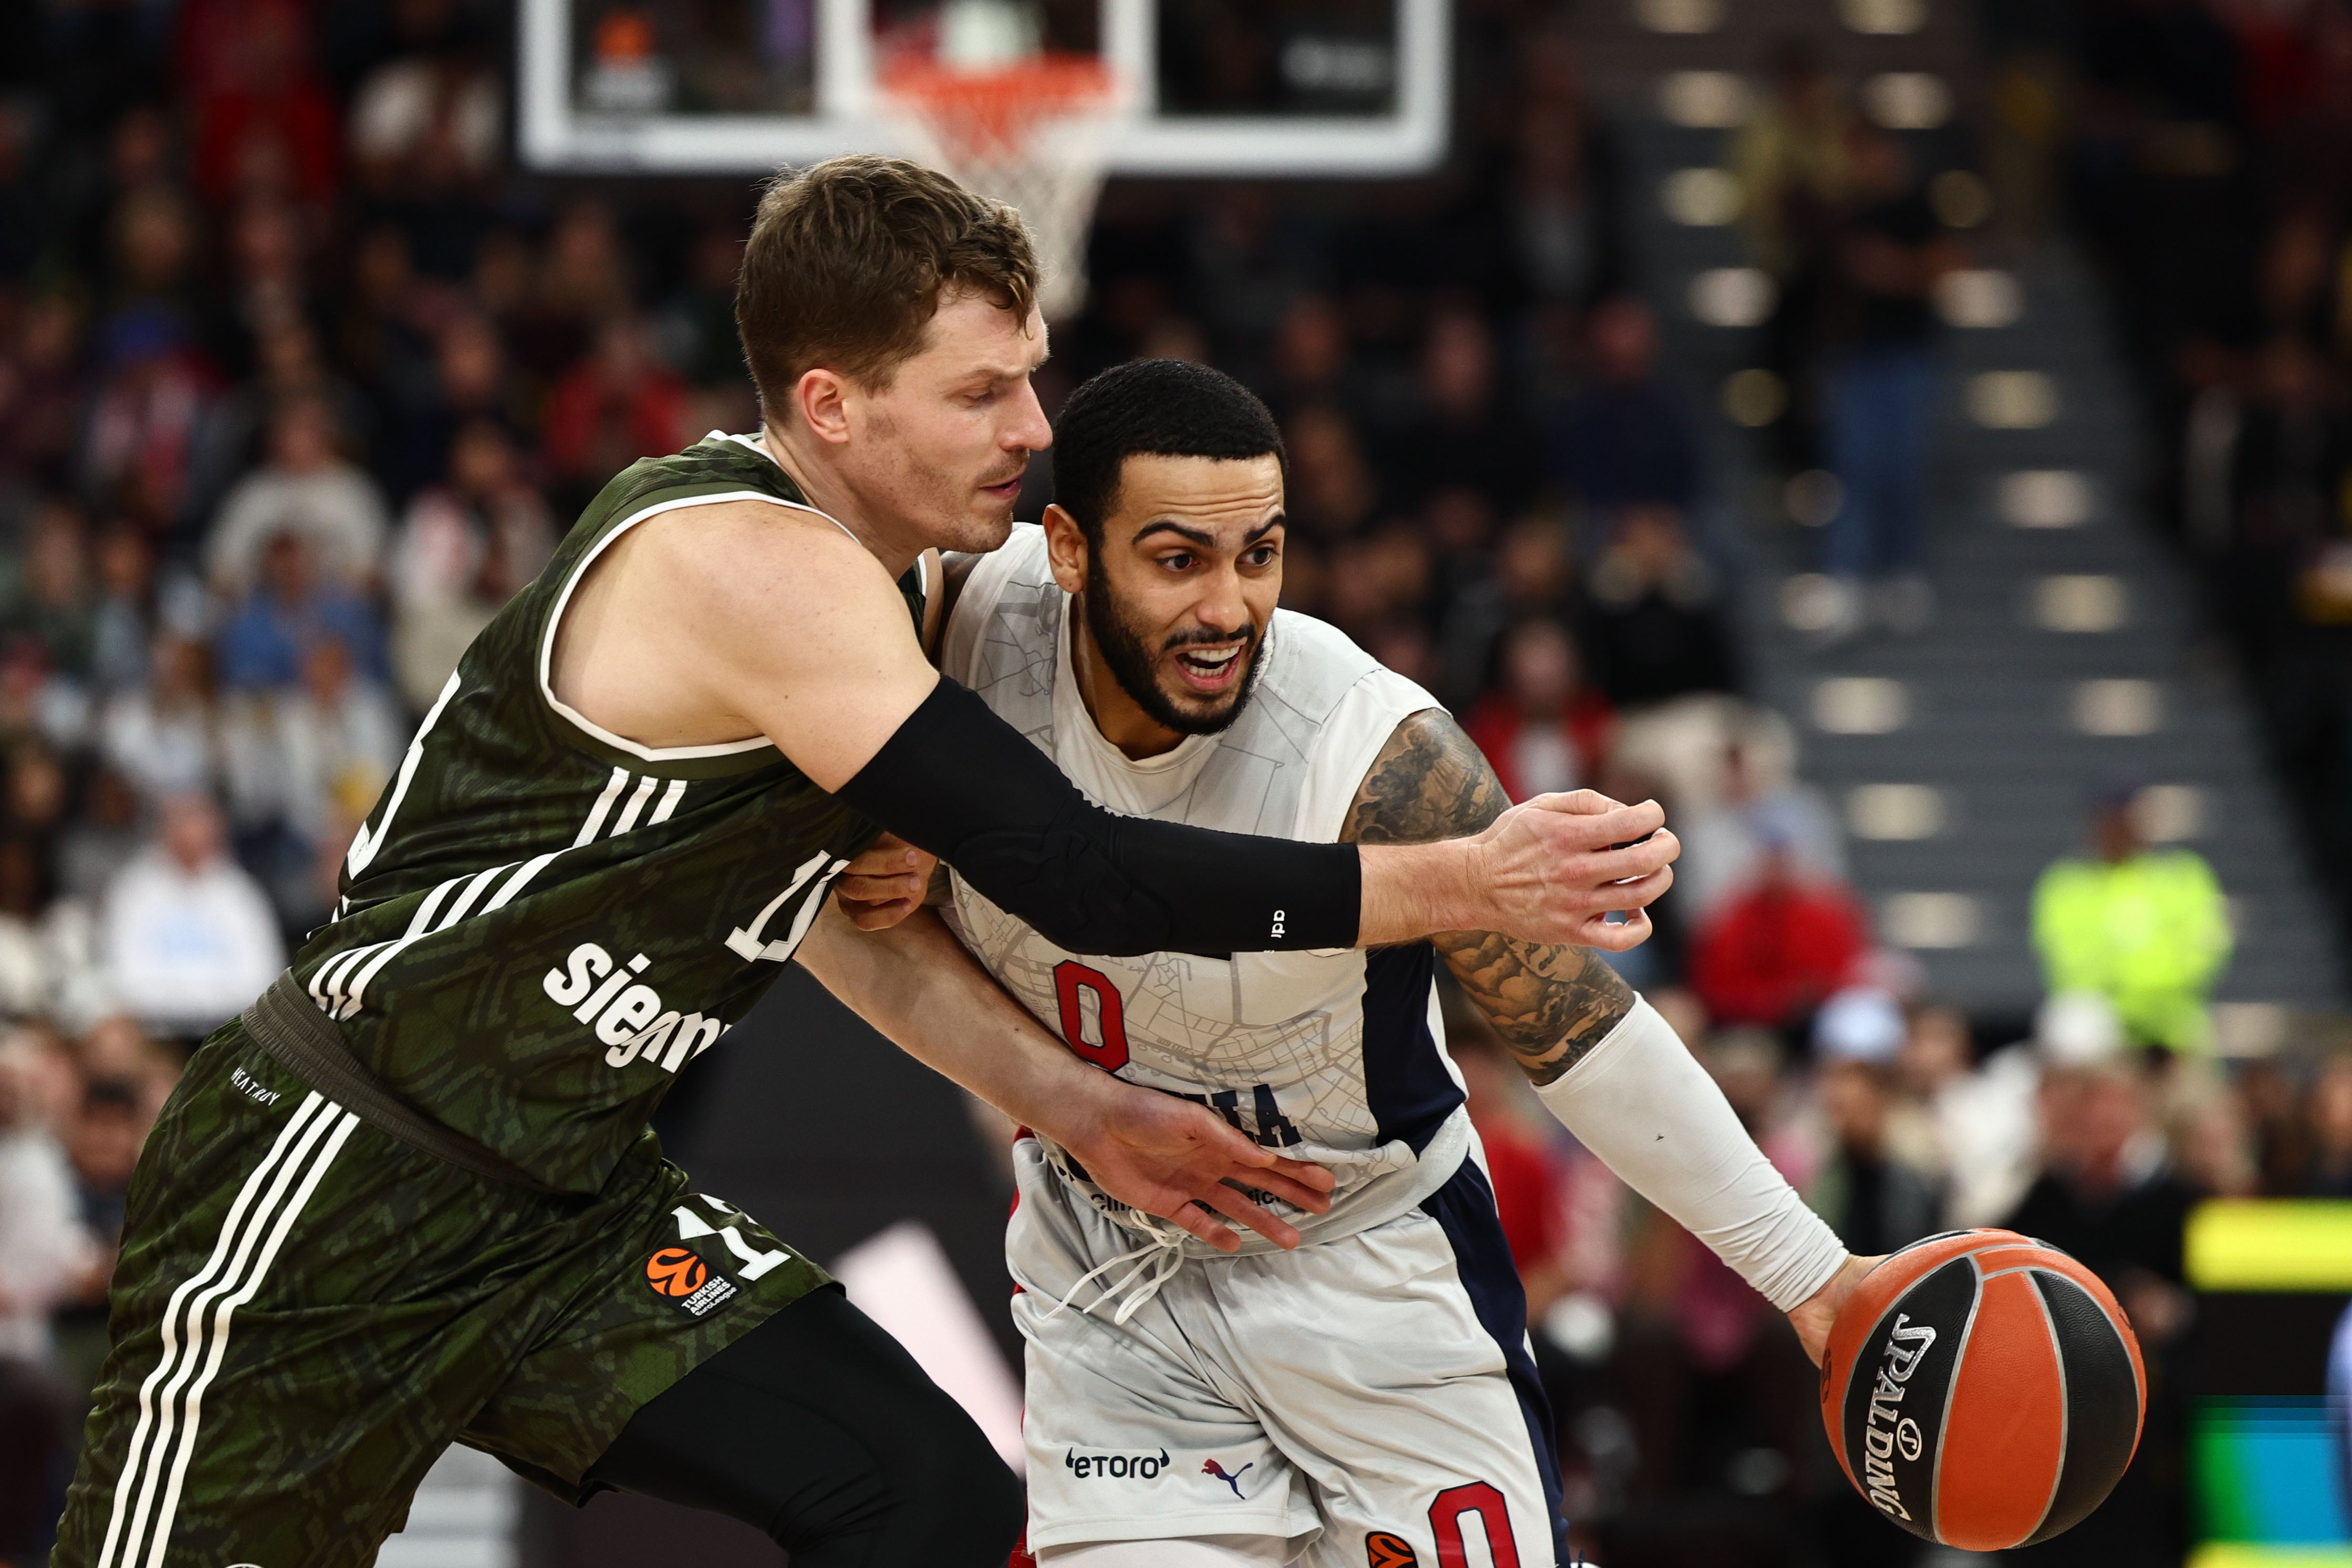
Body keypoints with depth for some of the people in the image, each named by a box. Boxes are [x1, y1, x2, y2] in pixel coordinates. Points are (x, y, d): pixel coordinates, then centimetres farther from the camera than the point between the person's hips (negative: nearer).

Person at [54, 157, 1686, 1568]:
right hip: (335, 1178, -9)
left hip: (565, 1192, 9)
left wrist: (1086, 1111, 11)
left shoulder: (879, 572, 6)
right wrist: (1468, 887, -26)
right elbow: (1071, 871, -28)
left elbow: (829, 893, 21)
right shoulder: (749, 565, -24)